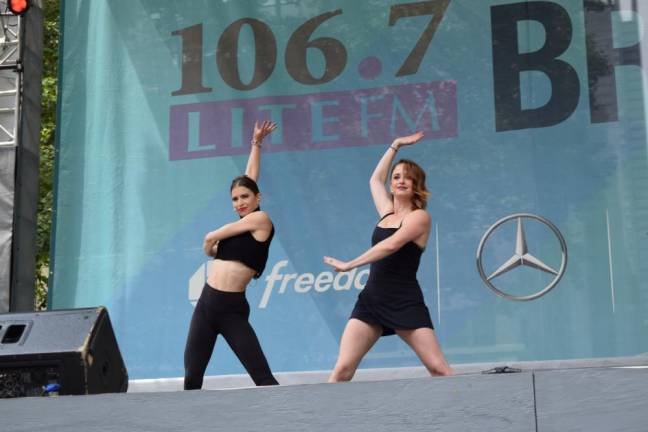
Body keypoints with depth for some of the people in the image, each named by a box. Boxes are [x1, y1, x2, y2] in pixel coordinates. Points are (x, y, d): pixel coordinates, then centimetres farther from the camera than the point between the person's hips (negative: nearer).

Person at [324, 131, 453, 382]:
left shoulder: (420, 216, -2)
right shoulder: (387, 212, 17)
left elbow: (391, 245, -16)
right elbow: (375, 179, 33)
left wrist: (349, 265, -14)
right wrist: (396, 145, 36)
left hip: (406, 303, -5)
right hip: (371, 300, 6)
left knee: (439, 369, -10)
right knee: (342, 369, -7)